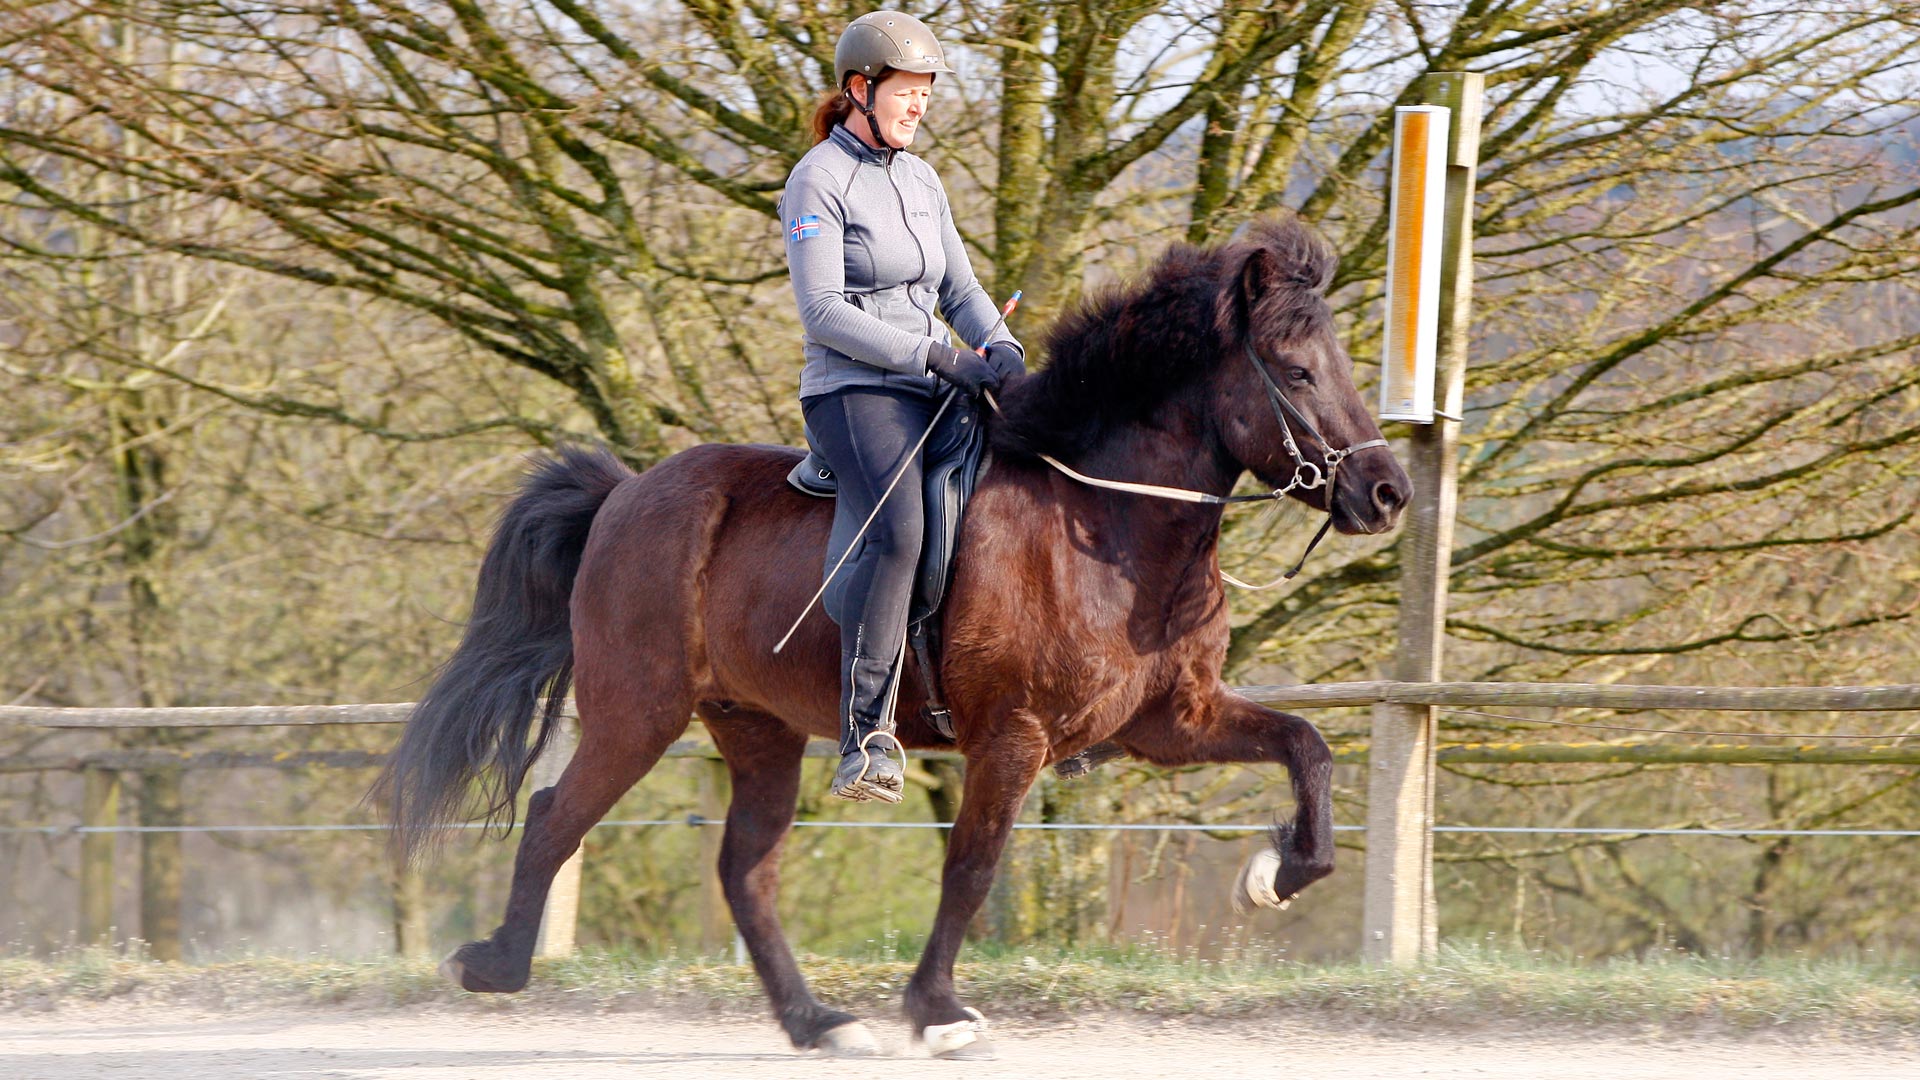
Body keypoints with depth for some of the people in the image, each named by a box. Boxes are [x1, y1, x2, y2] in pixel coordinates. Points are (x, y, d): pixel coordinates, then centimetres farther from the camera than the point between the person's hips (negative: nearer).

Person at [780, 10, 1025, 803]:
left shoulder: (921, 181, 16)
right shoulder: (818, 181, -7)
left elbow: (959, 291, 18)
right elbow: (823, 312, -15)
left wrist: (997, 348, -5)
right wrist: (935, 354, -19)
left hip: (932, 394, 8)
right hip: (853, 391, -8)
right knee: (896, 531, -33)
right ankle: (867, 742, -38)